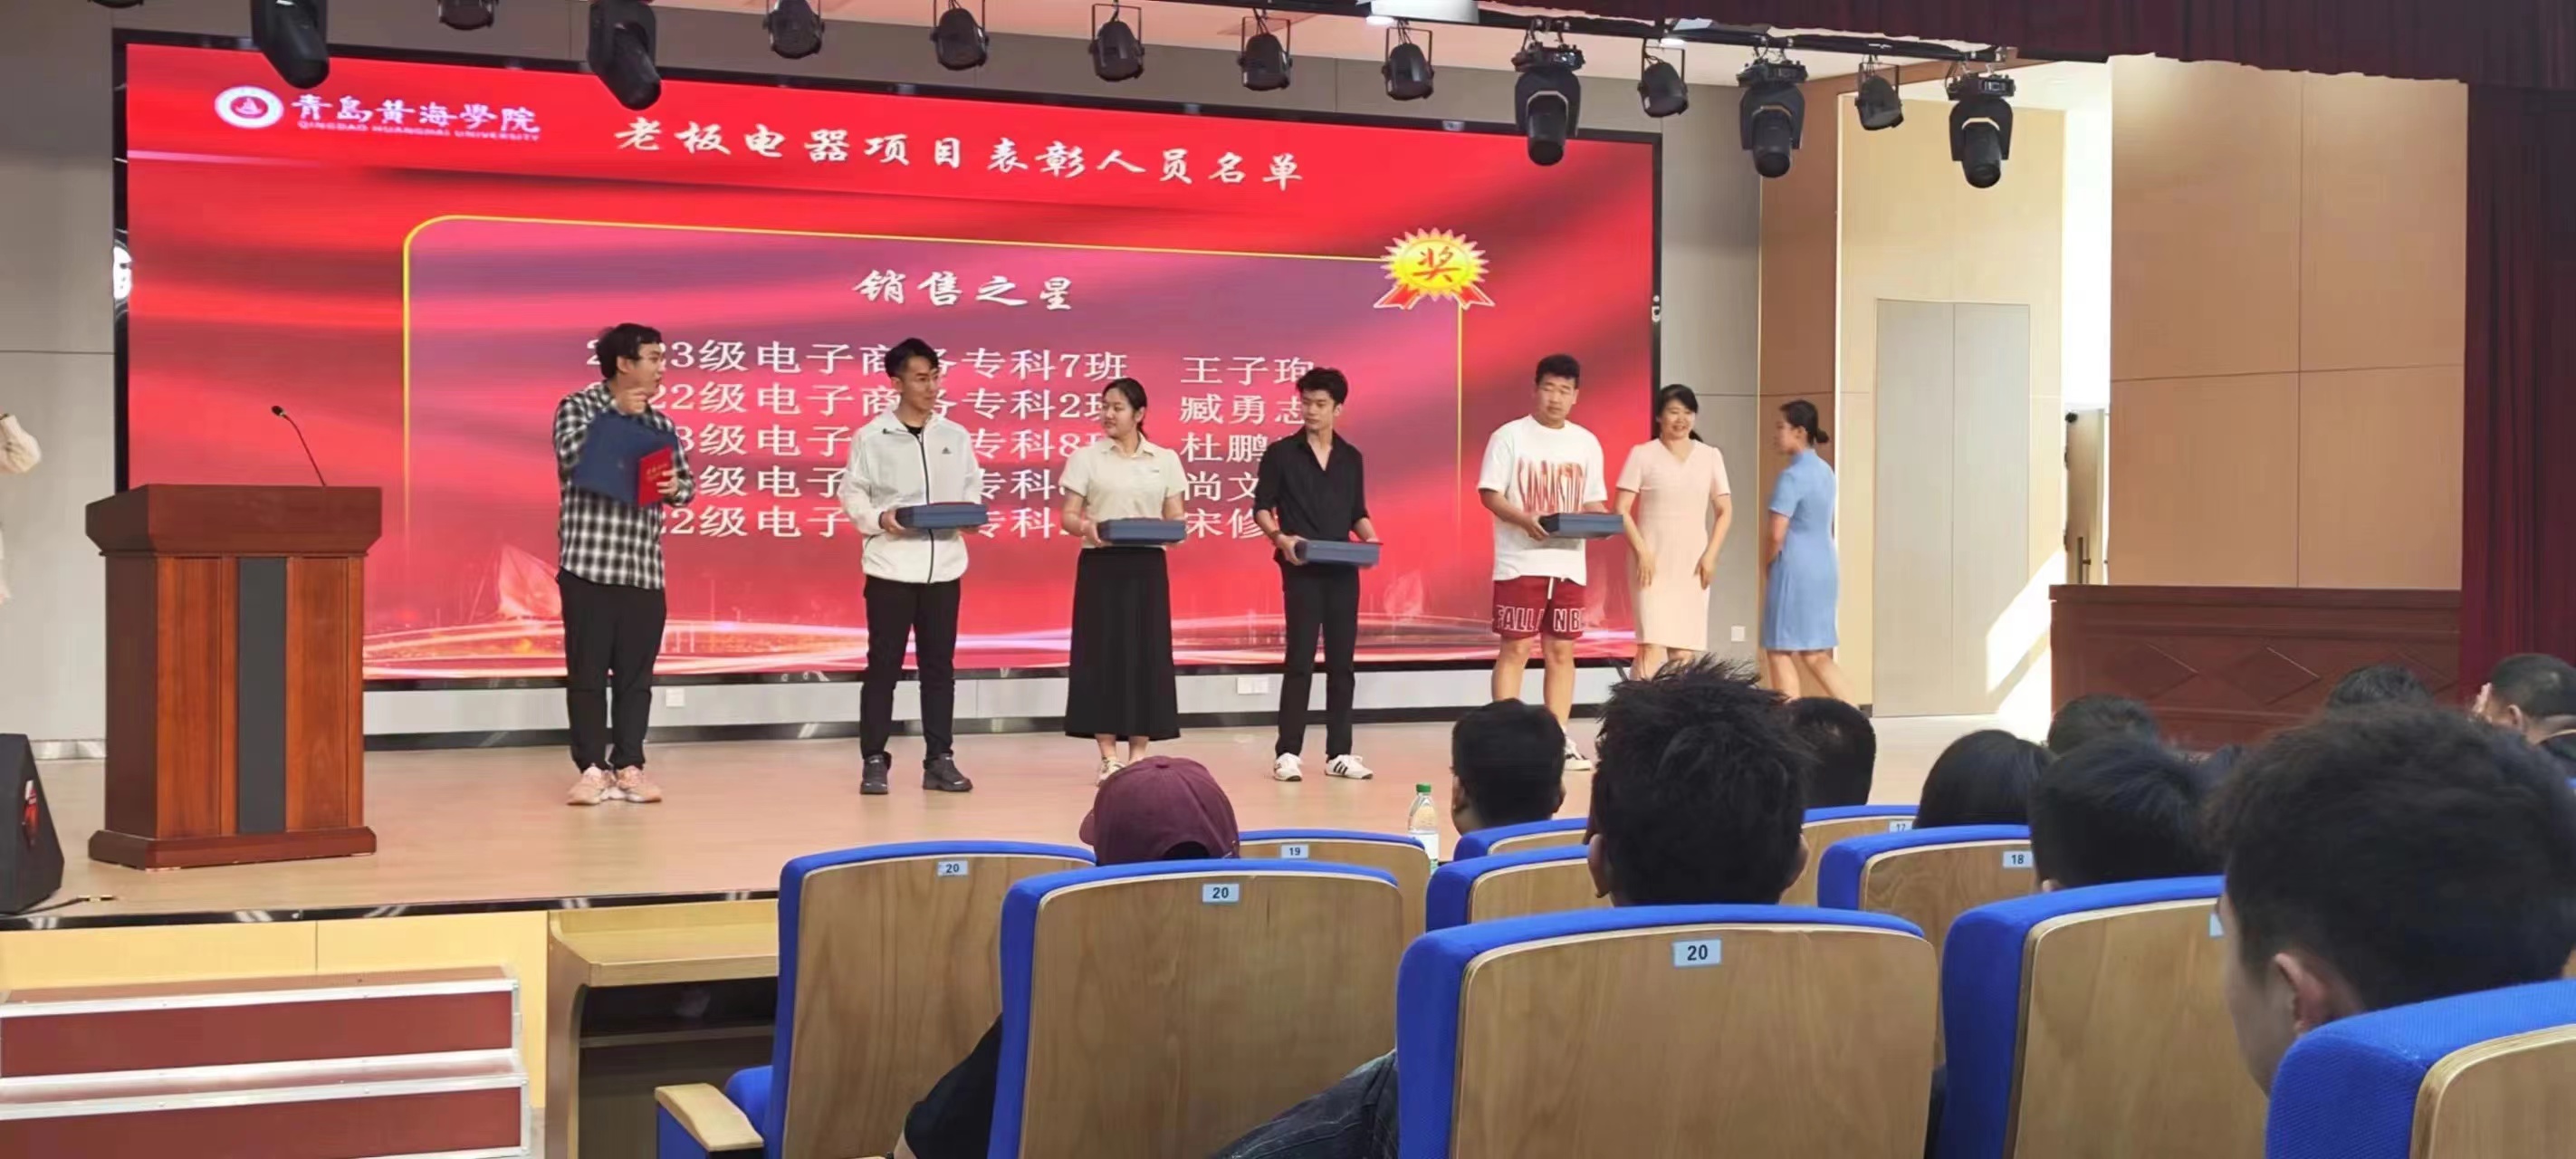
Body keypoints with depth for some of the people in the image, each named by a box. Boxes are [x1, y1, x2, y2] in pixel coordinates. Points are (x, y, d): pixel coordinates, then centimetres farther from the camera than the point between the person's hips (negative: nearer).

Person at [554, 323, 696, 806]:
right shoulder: (576, 407, 0)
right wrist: (617, 413, -14)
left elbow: (687, 482, 14)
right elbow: (572, 454, -18)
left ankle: (629, 766, 13)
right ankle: (592, 767, 7)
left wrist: (675, 487, -8)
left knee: (636, 673, 6)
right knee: (587, 670, 0)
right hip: (589, 564, -4)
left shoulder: (659, 423, 14)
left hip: (644, 567, 4)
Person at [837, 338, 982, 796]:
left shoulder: (956, 437, 9)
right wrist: (879, 519, -17)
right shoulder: (871, 436, -2)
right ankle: (874, 762, 7)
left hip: (944, 564, 3)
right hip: (891, 565, -3)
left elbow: (972, 486, 13)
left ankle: (939, 760, 14)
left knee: (939, 664, 7)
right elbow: (852, 493, 0)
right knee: (884, 665, 1)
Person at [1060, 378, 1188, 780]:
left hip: (1147, 566, 2)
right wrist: (1087, 528, -22)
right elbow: (1068, 517, 0)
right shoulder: (1086, 457, 3)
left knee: (1147, 653, 1)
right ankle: (1109, 756, 3)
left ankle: (1139, 754, 9)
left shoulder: (1165, 460, 8)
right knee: (1103, 652, -3)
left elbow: (1175, 518, 7)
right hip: (1101, 566, -2)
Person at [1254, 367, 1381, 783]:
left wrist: (1369, 538, -4)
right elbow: (1262, 507, 1)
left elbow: (1357, 513, 16)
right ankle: (1288, 752, 2)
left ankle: (1339, 752, 12)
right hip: (1301, 570, -4)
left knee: (1341, 661, 5)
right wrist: (1280, 538, -17)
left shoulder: (1351, 458, 11)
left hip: (1343, 569, 4)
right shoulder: (1281, 453, 1)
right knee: (1300, 660, -4)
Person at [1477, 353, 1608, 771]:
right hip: (1520, 563, -4)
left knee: (1561, 651, 7)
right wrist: (1525, 520, -23)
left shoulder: (1587, 443, 11)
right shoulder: (1509, 436, -3)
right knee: (1515, 648, -3)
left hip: (1569, 565, 4)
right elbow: (1489, 494, -6)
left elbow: (1593, 501, 15)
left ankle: (1559, 739, 12)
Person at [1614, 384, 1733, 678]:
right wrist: (1641, 550, -15)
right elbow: (1621, 510, -4)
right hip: (1653, 562, -3)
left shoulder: (1710, 456, 9)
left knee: (1685, 650, 3)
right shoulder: (1642, 454, -1)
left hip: (1693, 565, 4)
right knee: (1652, 646, -14)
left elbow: (1725, 511, 10)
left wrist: (1710, 554, -2)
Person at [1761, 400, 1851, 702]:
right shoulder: (1824, 471, 12)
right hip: (1825, 568, 9)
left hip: (1796, 571, -9)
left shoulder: (1792, 476, -15)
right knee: (1817, 655, 13)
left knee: (1780, 652, 1)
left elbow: (1777, 535, -19)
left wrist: (1767, 564, 0)